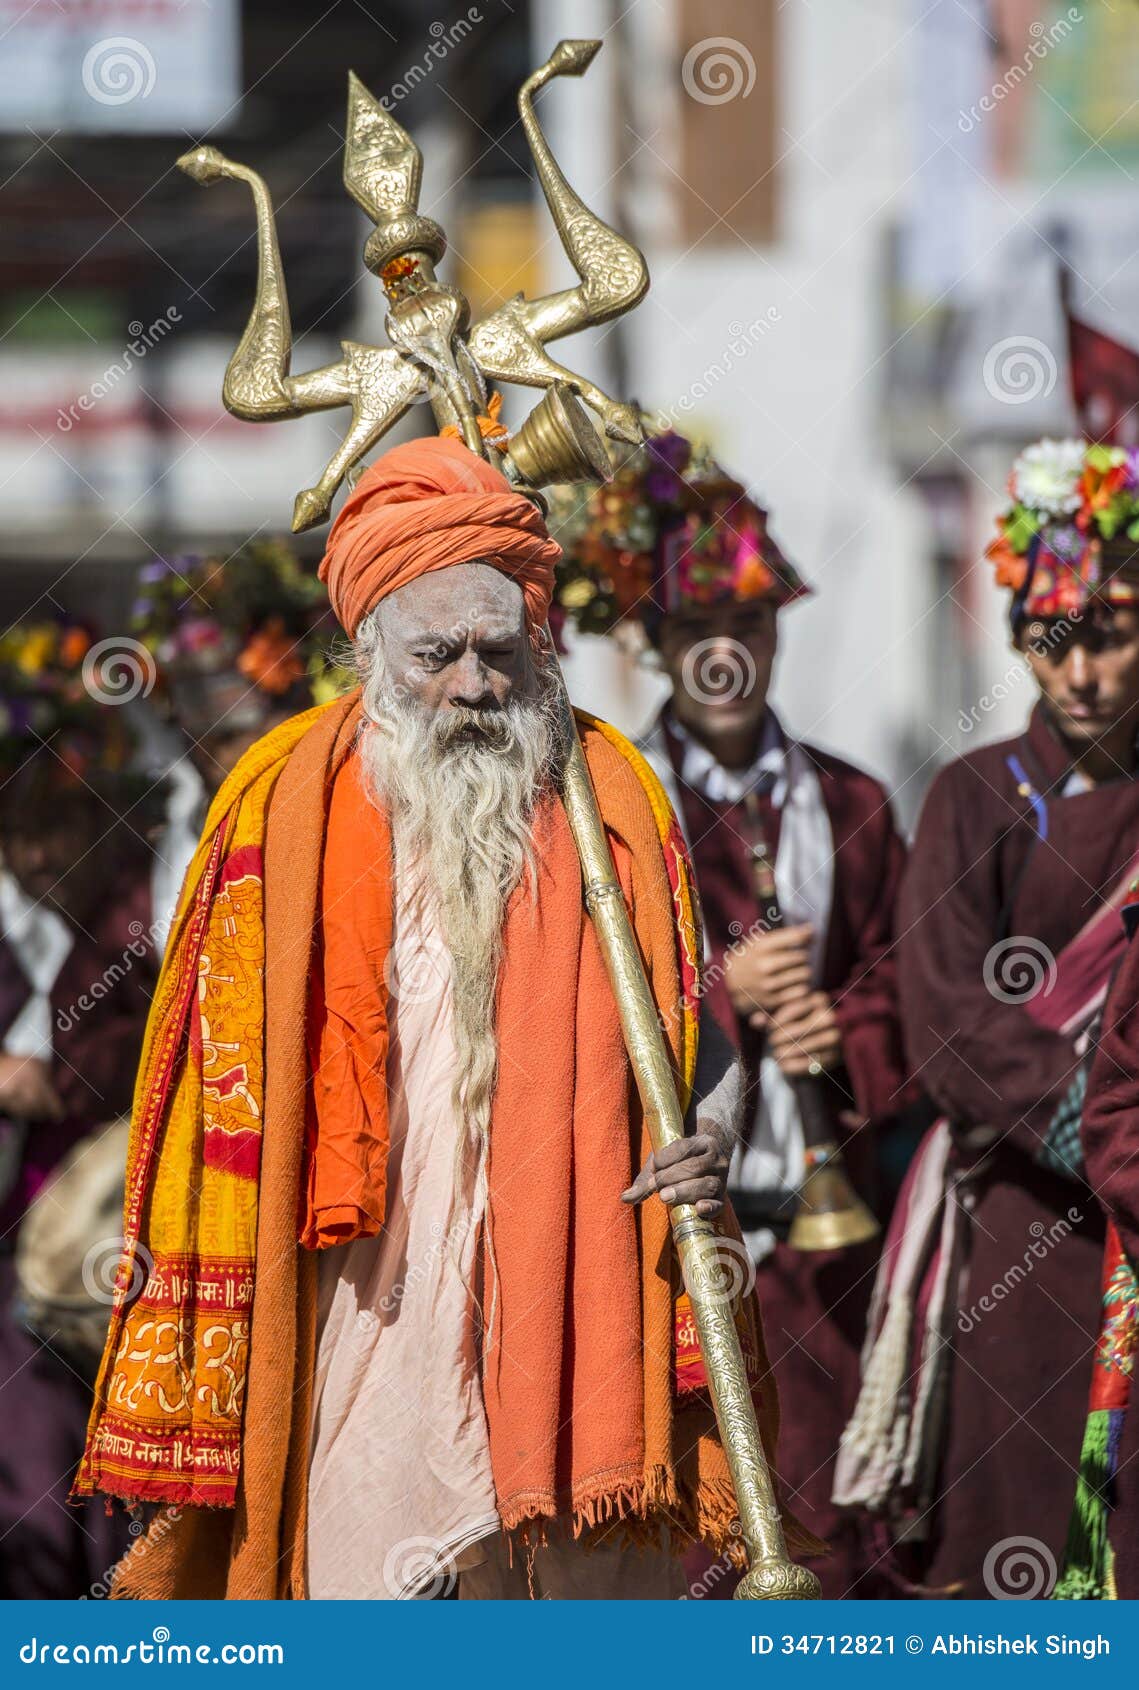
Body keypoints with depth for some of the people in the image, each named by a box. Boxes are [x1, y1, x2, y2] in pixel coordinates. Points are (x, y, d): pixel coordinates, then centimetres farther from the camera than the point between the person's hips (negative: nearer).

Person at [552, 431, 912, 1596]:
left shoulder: (850, 808, 13)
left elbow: (901, 989, 14)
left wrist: (849, 1039, -8)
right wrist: (721, 994, -14)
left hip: (817, 1225, 3)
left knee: (821, 1539, 3)